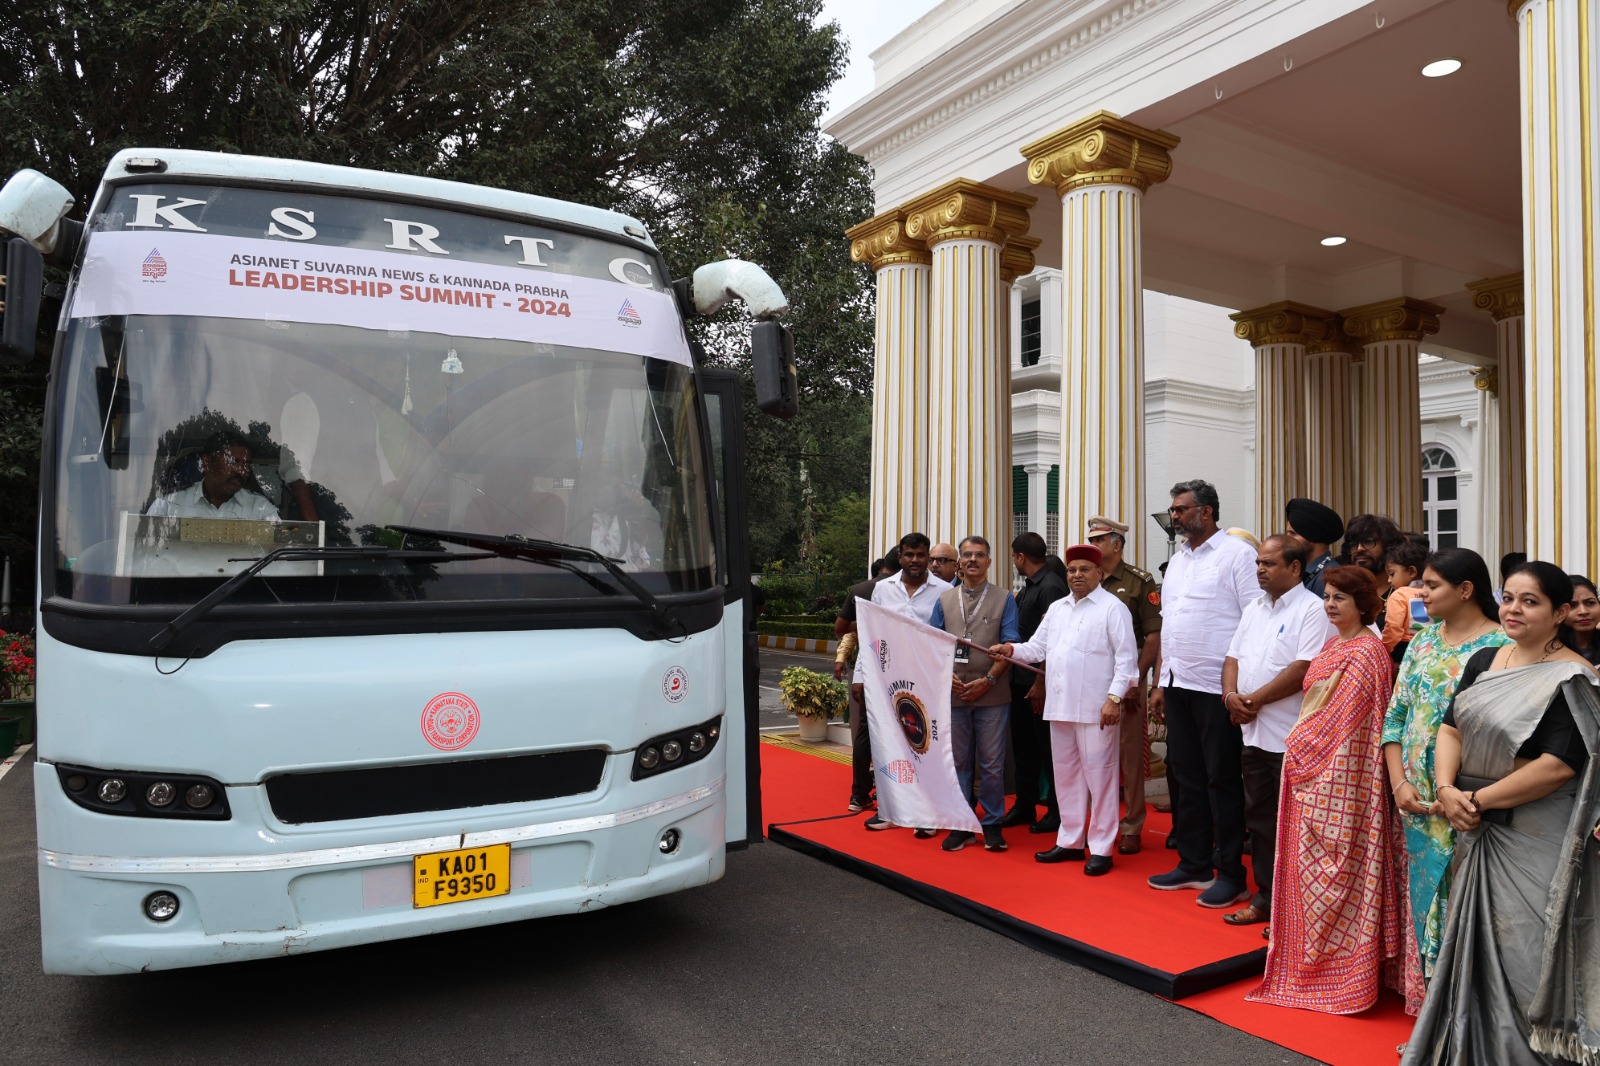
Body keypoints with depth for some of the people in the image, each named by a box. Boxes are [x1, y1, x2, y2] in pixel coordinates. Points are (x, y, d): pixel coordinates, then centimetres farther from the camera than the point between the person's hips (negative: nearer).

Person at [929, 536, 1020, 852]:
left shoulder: (1004, 599, 4)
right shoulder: (945, 600, 12)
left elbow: (1010, 645, -2)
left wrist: (989, 680, -11)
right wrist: (946, 675, -7)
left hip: (992, 694, -2)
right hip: (953, 693, 2)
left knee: (992, 764, 2)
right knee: (958, 762, 8)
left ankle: (992, 825, 14)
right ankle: (961, 825, 17)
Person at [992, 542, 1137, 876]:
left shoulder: (1112, 608, -3)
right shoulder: (1056, 609, 16)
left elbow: (1125, 658, -8)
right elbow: (1037, 648, 15)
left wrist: (1114, 698, -16)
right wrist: (1011, 649, -4)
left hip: (1095, 708, -6)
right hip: (1059, 706, 7)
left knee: (1098, 776, 0)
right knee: (1066, 776, 13)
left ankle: (1101, 848, 9)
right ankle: (1071, 842, 24)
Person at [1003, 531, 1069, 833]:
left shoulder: (1050, 587, -14)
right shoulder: (1029, 587, 15)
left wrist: (1041, 684, -21)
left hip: (1039, 682, -9)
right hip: (1022, 679, 9)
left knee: (1048, 746, 1)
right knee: (1023, 743, 14)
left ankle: (1058, 810, 12)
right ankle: (1024, 805, 23)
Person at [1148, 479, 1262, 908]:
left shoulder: (1238, 554, -8)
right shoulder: (1178, 560, 15)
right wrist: (1162, 682, 17)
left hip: (1218, 689, -7)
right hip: (1180, 686, 7)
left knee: (1223, 781, 1)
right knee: (1188, 776, 14)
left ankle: (1231, 875, 13)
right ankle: (1194, 864, 26)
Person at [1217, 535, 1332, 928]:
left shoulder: (1312, 610, -10)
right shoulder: (1253, 609, 15)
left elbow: (1304, 668, -19)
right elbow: (1234, 657, 15)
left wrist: (1255, 700, -14)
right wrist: (1231, 696, -4)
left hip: (1291, 737, -8)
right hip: (1253, 733, 8)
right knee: (1259, 820, 15)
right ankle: (1266, 899, 26)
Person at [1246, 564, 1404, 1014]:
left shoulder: (1366, 652, -14)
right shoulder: (1332, 646, 13)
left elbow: (1344, 719, -16)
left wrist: (1303, 743, -10)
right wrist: (1301, 743, 10)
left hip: (1342, 775, -9)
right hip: (1311, 769, 9)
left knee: (1334, 865, 0)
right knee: (1312, 865, 13)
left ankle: (1346, 975, 13)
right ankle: (1315, 965, 24)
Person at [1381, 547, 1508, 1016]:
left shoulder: (1502, 647, -9)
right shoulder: (1423, 642, 9)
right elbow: (1395, 716, 8)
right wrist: (1400, 784, -2)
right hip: (1420, 802, 6)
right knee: (1427, 899, 14)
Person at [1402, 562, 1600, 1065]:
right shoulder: (1485, 661, 6)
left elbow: (1559, 765, -22)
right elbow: (1452, 726, 5)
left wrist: (1479, 800, -17)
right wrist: (1447, 789, -11)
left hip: (1536, 842, -7)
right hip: (1479, 833, 7)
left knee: (1524, 950, 5)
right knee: (1477, 942, 18)